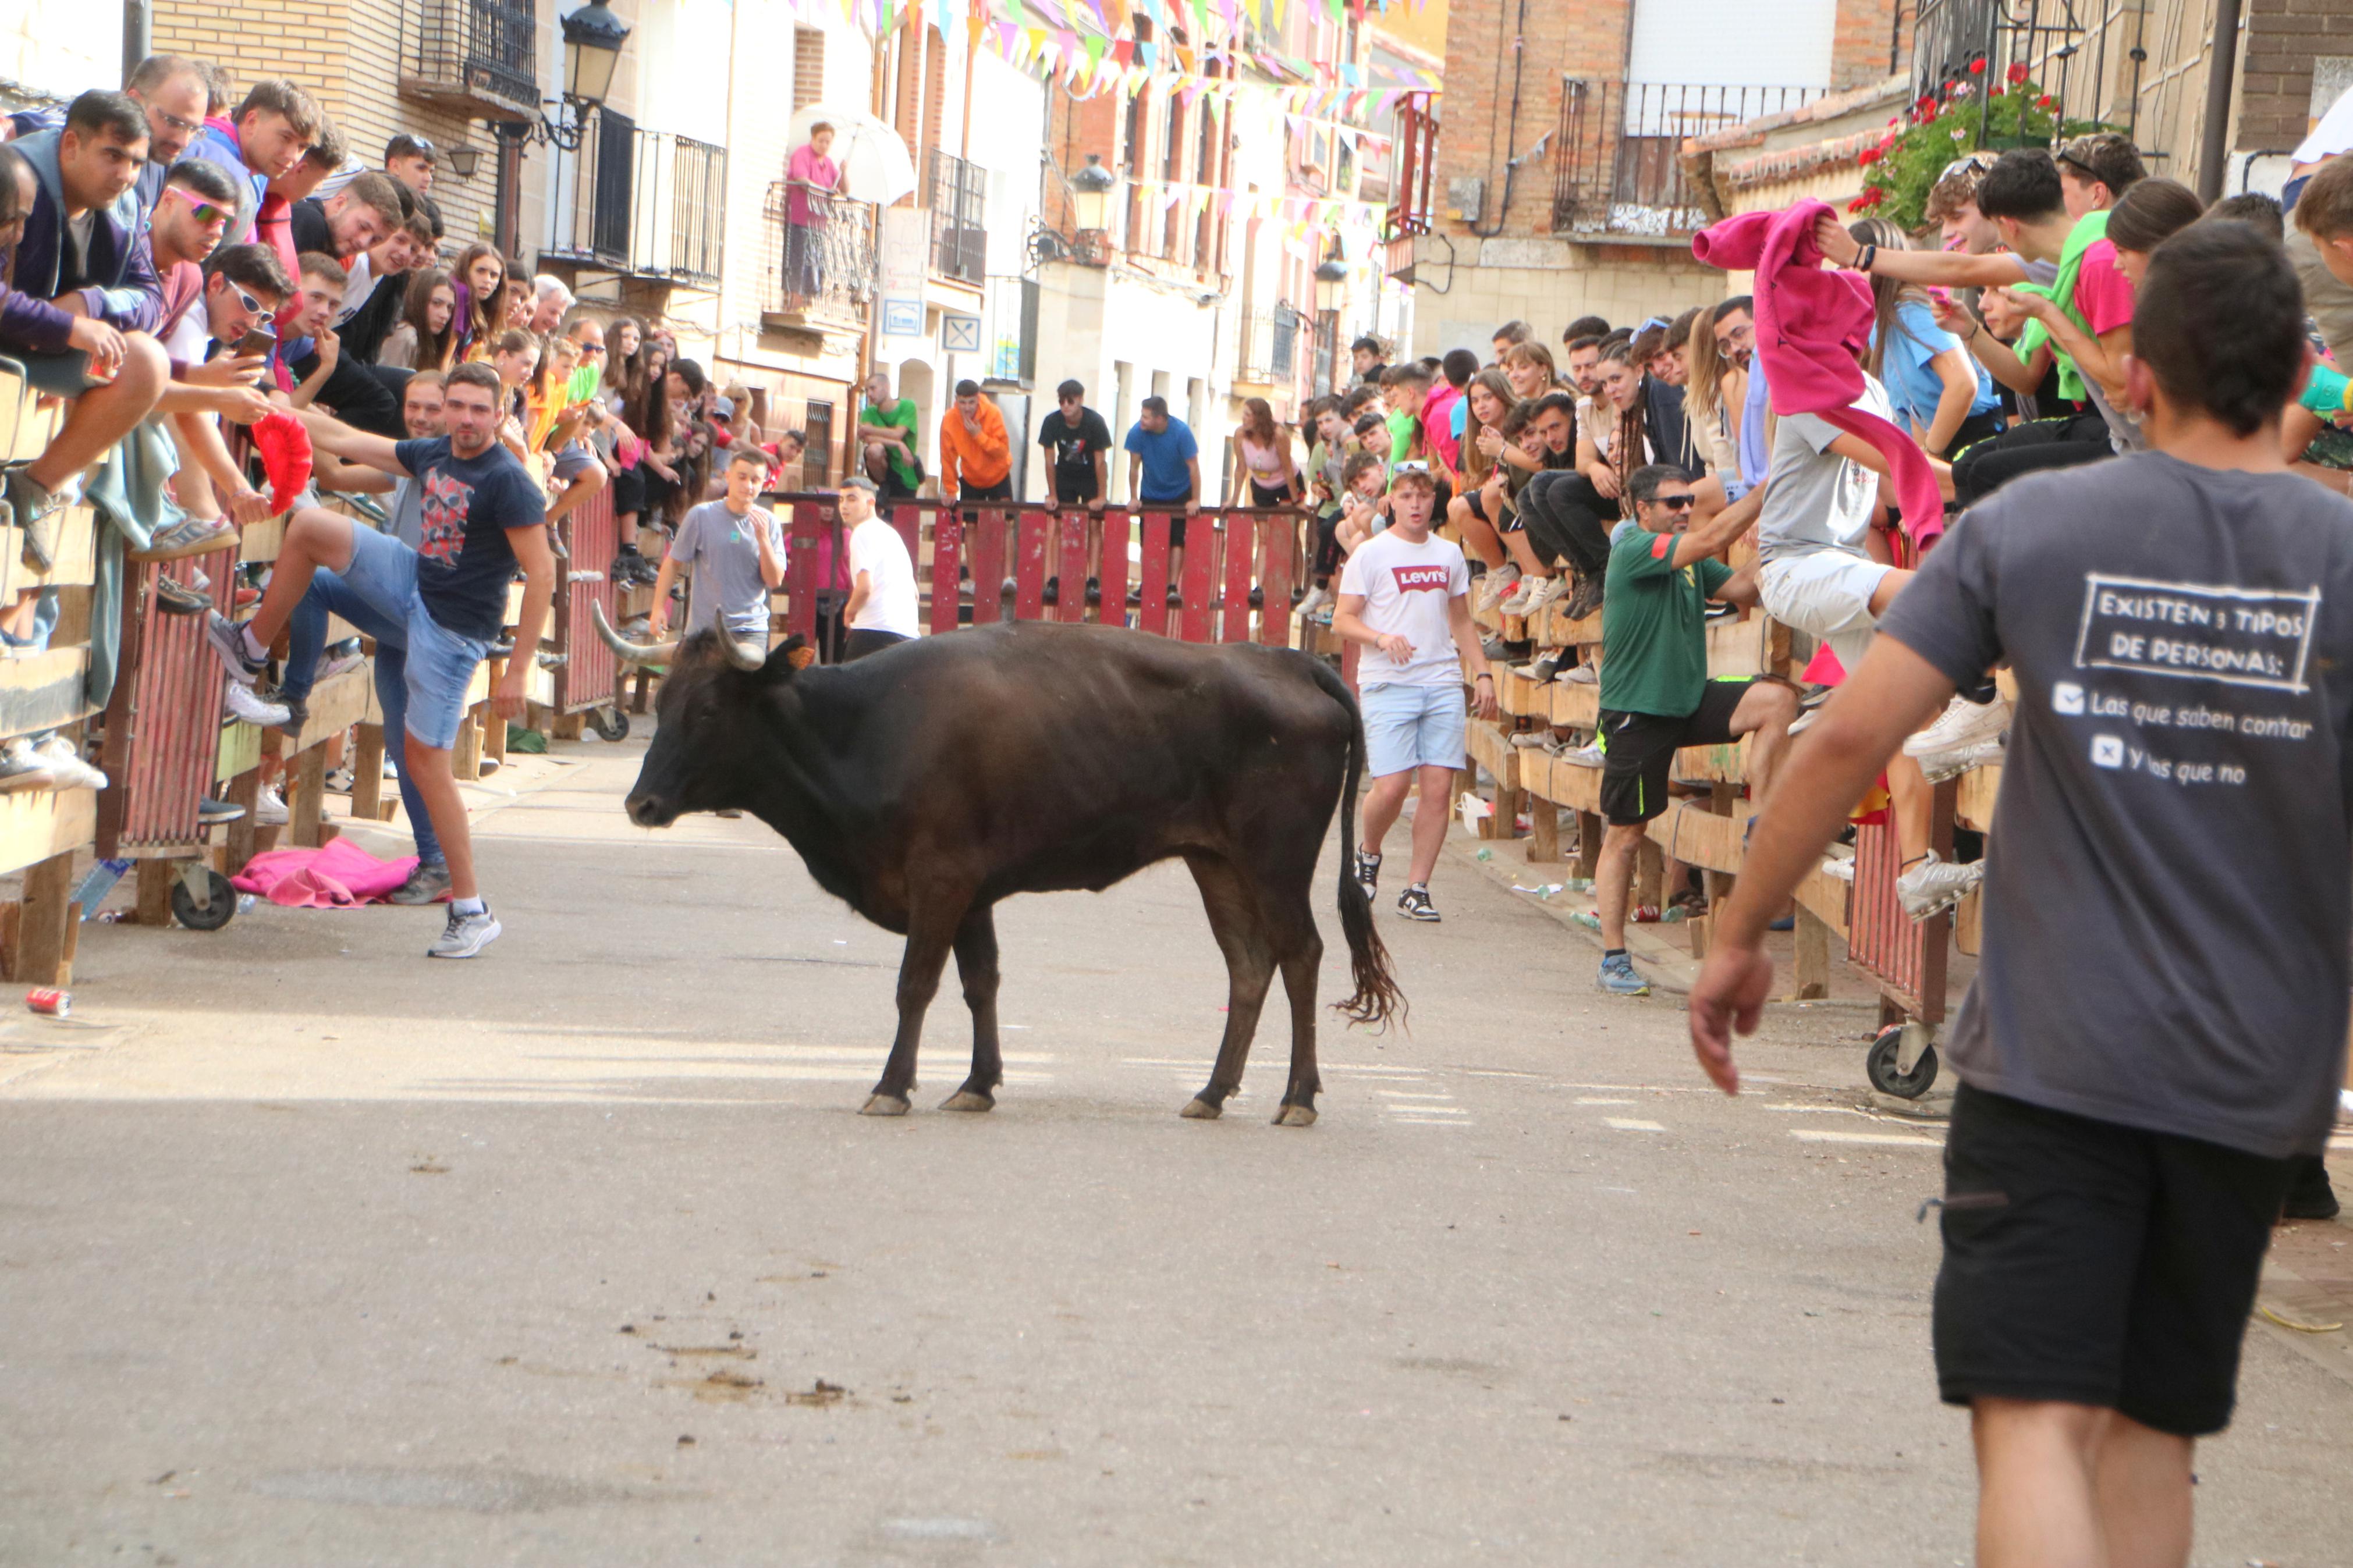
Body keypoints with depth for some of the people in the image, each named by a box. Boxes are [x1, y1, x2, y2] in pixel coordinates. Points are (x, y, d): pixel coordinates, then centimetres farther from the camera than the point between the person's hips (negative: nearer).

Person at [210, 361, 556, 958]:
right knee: (309, 526, -1)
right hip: (414, 584, 7)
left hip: (454, 627, -7)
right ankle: (253, 648, 18)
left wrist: (518, 670, -21)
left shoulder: (508, 482, -18)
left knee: (428, 759, -7)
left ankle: (471, 913, 0)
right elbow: (344, 439, 18)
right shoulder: (432, 456, 5)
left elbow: (541, 574, -20)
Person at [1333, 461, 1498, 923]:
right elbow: (1343, 619, -2)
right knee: (1392, 786, -11)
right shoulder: (1371, 554, 0)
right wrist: (1382, 638, -20)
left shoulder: (1449, 555, 14)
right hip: (1387, 685, -4)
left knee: (1439, 787, -3)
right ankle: (1368, 852, 20)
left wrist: (1482, 673, 13)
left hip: (1443, 684, 4)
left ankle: (1416, 889, 5)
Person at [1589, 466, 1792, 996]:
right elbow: (1711, 539, -24)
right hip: (1637, 711, -7)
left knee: (1778, 698, -16)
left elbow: (1742, 587, 4)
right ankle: (1613, 959, 8)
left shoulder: (1689, 559, 12)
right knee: (1625, 835, 0)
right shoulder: (1633, 550, -13)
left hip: (1690, 699, 7)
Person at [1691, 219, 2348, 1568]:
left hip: (2051, 1058, -2)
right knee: (2152, 1430, 15)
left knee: (2039, 1423, -6)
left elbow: (1851, 737, -5)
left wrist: (1740, 936, 5)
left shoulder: (2028, 526, -2)